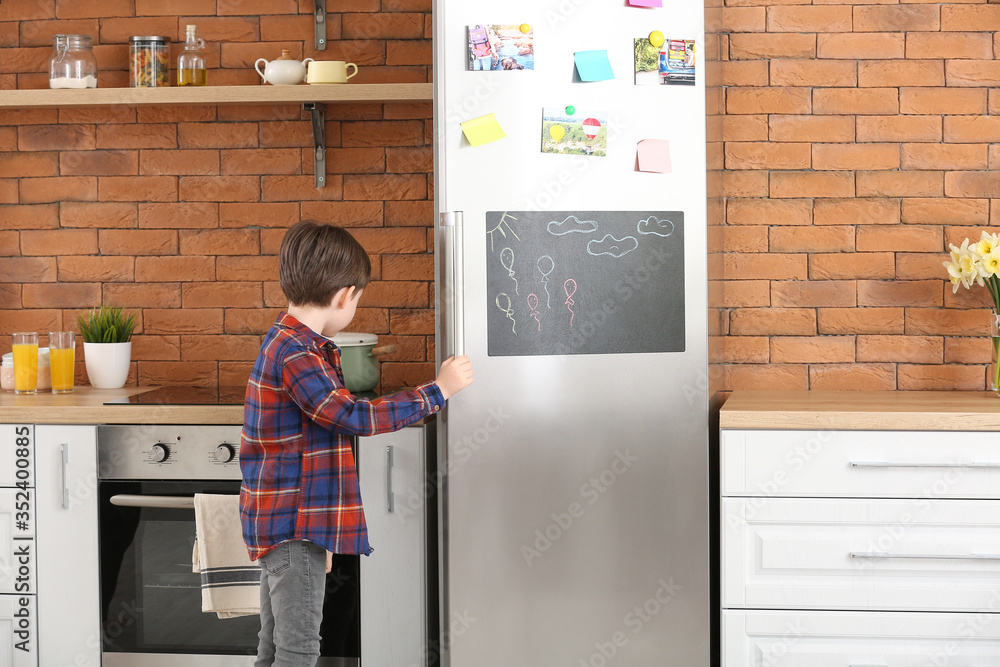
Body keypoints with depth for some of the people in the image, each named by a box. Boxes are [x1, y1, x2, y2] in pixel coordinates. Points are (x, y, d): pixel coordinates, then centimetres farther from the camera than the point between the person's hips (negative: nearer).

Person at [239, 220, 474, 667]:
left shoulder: (288, 342, 13)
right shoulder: (296, 354, -20)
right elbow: (353, 417, -24)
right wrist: (438, 390, -19)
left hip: (280, 524, 11)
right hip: (293, 525, -11)